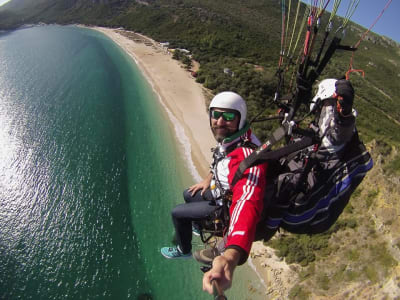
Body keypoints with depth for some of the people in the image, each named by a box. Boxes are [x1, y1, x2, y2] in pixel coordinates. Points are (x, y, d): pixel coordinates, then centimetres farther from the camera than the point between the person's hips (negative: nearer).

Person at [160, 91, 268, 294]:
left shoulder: (247, 156, -46)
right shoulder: (229, 138, -17)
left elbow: (247, 204, -62)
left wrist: (231, 257, -76)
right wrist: (208, 180, 13)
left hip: (229, 205, -7)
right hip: (221, 190, 7)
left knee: (177, 213, 2)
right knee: (188, 195, 27)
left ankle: (184, 250, 33)